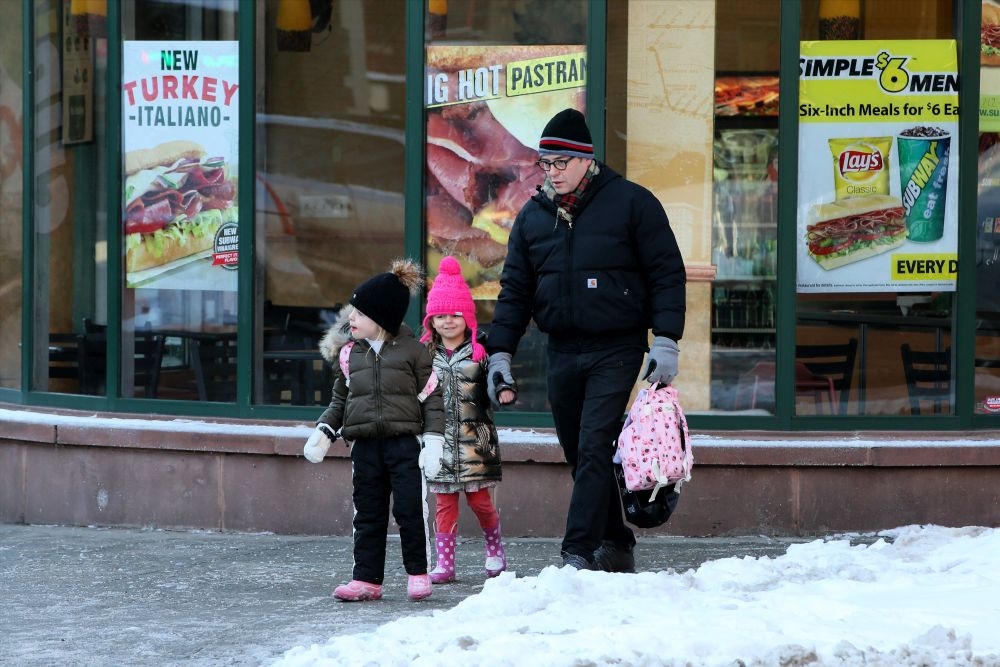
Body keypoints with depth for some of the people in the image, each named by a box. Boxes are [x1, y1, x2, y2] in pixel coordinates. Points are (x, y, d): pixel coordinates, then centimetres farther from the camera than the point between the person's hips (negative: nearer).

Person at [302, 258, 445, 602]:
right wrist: (323, 432, 5)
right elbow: (340, 400, 18)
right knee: (368, 514, 6)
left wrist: (433, 439, -9)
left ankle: (418, 572, 11)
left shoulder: (413, 351, -1)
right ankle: (367, 578, 10)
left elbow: (432, 398, -1)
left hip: (404, 442, -4)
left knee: (410, 510, -3)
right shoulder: (349, 354, 11)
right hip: (365, 445, 4)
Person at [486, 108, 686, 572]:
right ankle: (615, 545, 22)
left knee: (593, 449, -14)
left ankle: (579, 552, -15)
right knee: (579, 455, 9)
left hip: (616, 351, -5)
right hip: (561, 354, 5)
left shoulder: (631, 203, -4)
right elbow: (514, 289, 13)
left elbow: (667, 274, -4)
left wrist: (666, 341, -12)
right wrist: (500, 353, 6)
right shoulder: (532, 215, 10)